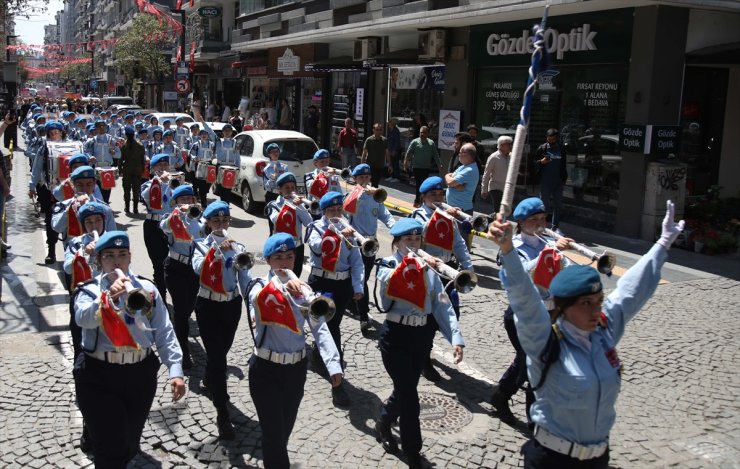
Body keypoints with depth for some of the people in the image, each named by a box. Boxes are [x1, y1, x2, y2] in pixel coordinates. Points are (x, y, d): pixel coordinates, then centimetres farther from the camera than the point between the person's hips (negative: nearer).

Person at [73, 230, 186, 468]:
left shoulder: (146, 289, 5)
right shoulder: (90, 290, -2)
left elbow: (164, 333, 1)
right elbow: (83, 318, -25)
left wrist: (175, 371, -8)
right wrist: (109, 296, -43)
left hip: (140, 374, 3)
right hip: (99, 377, -3)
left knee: (130, 445, 16)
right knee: (112, 448, -5)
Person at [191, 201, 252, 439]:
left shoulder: (238, 247, 3)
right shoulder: (201, 245, -4)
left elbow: (245, 279, -1)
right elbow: (198, 268, -26)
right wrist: (216, 249, -37)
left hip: (232, 304, 4)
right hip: (208, 305, -4)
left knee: (222, 350, 20)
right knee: (217, 355, -9)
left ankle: (210, 380, 52)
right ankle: (223, 414, -7)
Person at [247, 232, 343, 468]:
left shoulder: (303, 289, 0)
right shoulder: (260, 286, -11)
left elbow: (320, 328, -8)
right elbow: (258, 298, -38)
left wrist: (333, 365, -21)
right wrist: (282, 284, -60)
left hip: (296, 368, 4)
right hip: (266, 369, -4)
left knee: (285, 427, 20)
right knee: (274, 431, -5)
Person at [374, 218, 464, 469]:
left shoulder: (428, 268, 4)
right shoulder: (388, 265, -8)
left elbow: (443, 305, -2)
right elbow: (388, 282, -33)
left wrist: (456, 338, -14)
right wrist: (412, 262, -49)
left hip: (422, 336, 5)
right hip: (396, 336, -5)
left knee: (406, 388, 17)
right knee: (408, 393, -5)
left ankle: (384, 423, 45)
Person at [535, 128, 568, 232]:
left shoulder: (562, 149, 5)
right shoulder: (542, 148, -1)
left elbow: (564, 164, 13)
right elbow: (535, 162, 2)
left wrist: (564, 178, 7)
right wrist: (541, 161, -19)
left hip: (558, 182, 3)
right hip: (545, 181, -2)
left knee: (558, 205, 6)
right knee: (544, 203, 3)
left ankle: (555, 227, 14)